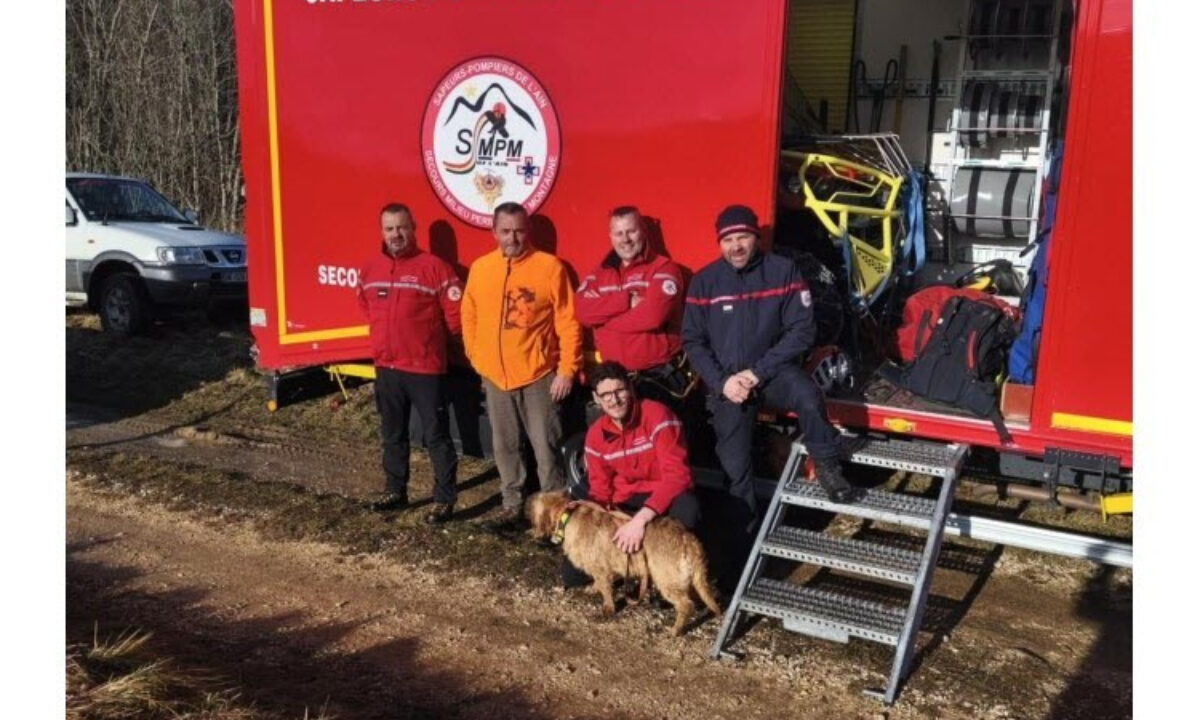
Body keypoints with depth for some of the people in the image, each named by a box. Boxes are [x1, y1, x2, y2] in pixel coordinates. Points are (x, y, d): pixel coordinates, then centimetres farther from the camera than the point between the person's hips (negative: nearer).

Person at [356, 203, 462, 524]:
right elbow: (365, 305, 25)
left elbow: (456, 314, -9)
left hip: (425, 368, -6)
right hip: (385, 368, 6)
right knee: (392, 434, 17)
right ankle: (395, 491, 31)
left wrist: (430, 336, 3)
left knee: (436, 436, 0)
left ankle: (444, 499, 9)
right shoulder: (370, 269, 6)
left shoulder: (434, 266, -12)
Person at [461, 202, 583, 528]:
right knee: (505, 446, 14)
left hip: (538, 375, -4)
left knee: (545, 447, 1)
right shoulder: (480, 268, 5)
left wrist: (567, 369, -9)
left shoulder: (550, 266, -7)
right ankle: (511, 505, 27)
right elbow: (469, 317, 13)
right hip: (495, 376, 4)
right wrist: (476, 358, 7)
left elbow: (567, 321, -7)